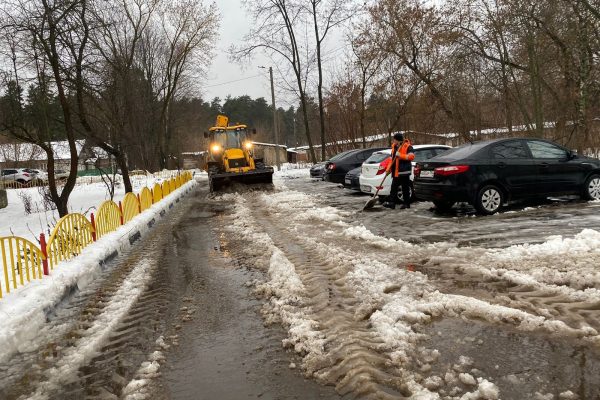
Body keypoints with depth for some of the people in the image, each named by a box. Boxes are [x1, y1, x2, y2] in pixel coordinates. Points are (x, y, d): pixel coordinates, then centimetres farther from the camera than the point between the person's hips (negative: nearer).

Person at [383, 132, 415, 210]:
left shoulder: (407, 146, -9)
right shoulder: (394, 146, 14)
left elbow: (411, 156, -21)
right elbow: (392, 158, 21)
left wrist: (400, 155, -27)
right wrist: (389, 168, 11)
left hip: (404, 171, -7)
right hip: (396, 172, 7)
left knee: (405, 188, 1)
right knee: (394, 187, 7)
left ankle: (406, 203, 6)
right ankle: (391, 202, 10)